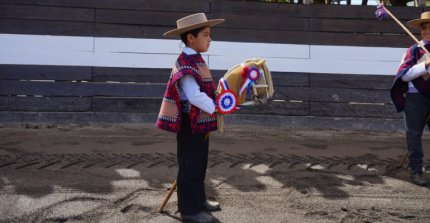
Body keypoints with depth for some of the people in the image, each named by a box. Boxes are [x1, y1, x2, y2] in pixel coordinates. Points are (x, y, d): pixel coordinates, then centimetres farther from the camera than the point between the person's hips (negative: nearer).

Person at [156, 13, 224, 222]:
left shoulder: (195, 61, 12)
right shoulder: (186, 63, -20)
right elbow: (194, 96, -27)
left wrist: (217, 104, 9)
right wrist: (217, 109, -22)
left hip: (200, 122, 10)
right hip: (191, 124, -10)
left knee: (199, 164, 19)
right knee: (190, 165, -1)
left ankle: (198, 200, 32)